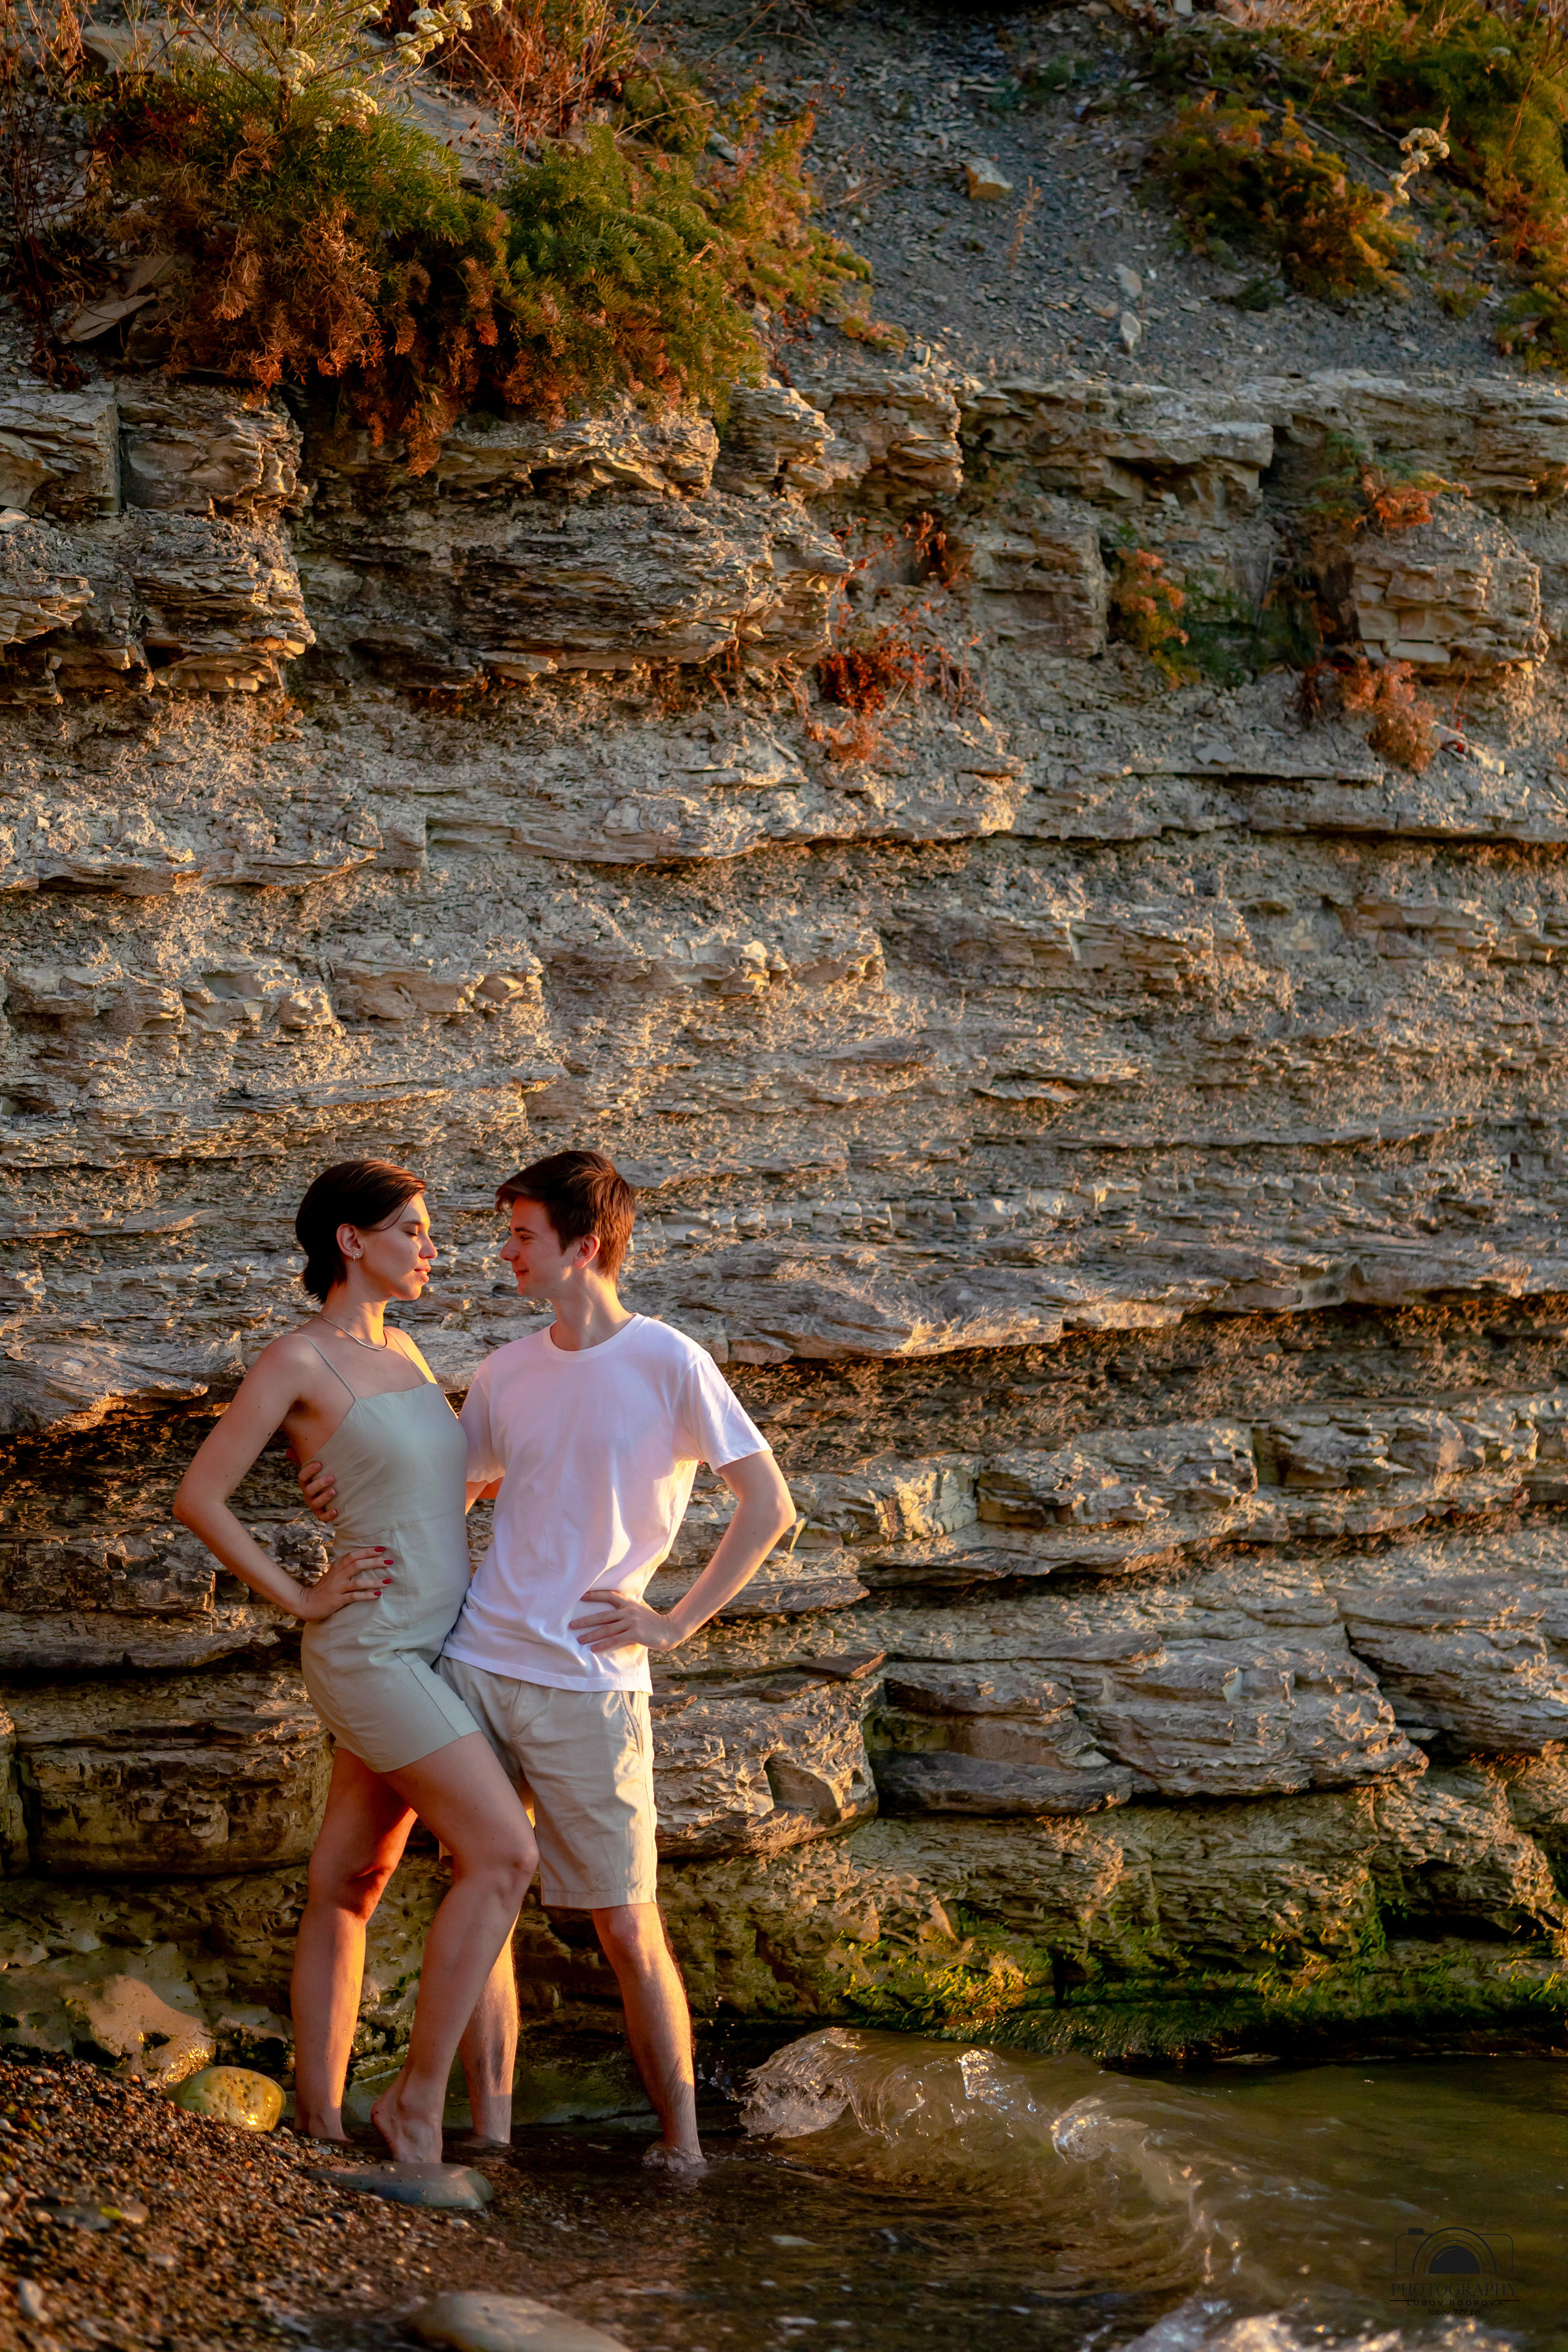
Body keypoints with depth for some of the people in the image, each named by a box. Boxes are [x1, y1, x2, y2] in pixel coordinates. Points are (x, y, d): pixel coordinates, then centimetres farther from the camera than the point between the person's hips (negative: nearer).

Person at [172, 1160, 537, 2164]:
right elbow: (198, 1498, -10)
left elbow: (458, 1477, 30)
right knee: (504, 1857, -14)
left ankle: (320, 2132, 13)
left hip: (425, 1650, 8)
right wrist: (302, 1599, -10)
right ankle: (420, 2097, -4)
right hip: (369, 1654, -8)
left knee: (348, 1892, 9)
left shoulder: (402, 1352, 13)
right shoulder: (293, 1358, -12)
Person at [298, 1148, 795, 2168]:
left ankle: (682, 2141, 11)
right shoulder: (506, 1374, 10)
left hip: (591, 1688, -5)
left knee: (628, 1928, 0)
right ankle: (490, 2132, 14)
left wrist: (676, 1623, -7)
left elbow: (770, 1505, -5)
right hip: (476, 1665, 5)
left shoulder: (668, 1365, -6)